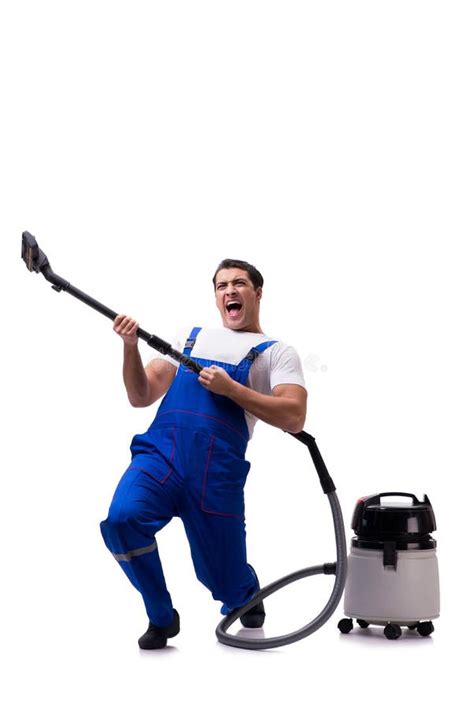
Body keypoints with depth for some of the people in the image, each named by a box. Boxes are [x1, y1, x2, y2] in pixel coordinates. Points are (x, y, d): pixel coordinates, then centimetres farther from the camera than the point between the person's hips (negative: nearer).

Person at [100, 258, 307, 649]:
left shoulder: (278, 352, 12)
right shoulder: (190, 336, 22)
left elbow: (294, 418, -4)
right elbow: (140, 397, 16)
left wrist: (230, 388, -12)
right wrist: (130, 346, 0)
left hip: (218, 474, -2)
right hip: (159, 455, 2)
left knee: (226, 584, 4)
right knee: (121, 518, -27)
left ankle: (247, 594, 45)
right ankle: (162, 617, -1)